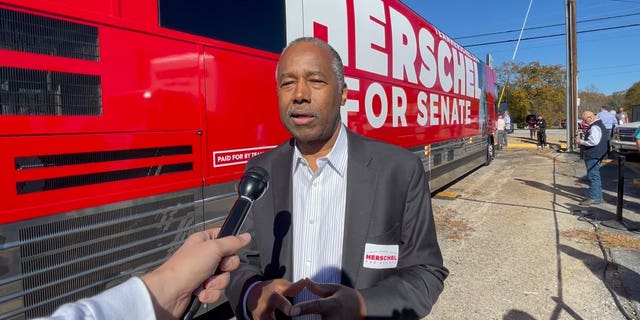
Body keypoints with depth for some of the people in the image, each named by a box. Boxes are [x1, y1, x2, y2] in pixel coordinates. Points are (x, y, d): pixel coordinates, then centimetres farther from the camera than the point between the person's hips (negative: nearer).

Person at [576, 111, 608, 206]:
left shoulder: (595, 127, -19)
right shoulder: (599, 124, 16)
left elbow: (594, 141, -27)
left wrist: (582, 142, -14)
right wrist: (583, 140, 13)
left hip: (593, 155, -11)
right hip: (595, 155, 11)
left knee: (593, 176, -7)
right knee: (595, 176, 17)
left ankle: (594, 197, -4)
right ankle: (598, 196, 26)